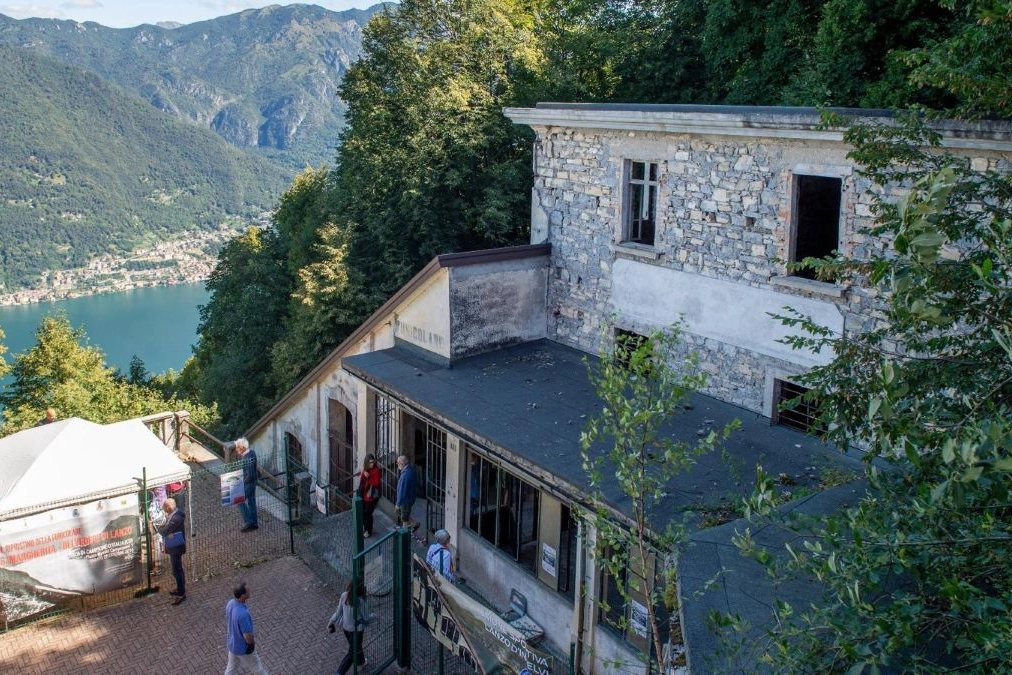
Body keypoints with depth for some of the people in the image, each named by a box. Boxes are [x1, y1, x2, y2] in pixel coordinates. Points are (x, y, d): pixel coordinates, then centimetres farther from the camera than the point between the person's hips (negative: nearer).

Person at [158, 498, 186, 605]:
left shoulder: (176, 518, -28)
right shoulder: (172, 515, 5)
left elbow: (165, 531, -27)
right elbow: (166, 528, 11)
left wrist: (158, 528, -9)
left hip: (176, 548, -10)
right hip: (173, 546, 10)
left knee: (177, 570, -3)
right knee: (177, 569, 21)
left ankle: (181, 594, 5)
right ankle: (180, 589, 35)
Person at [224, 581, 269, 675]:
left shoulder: (230, 603, -14)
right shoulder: (243, 614, -40)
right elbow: (248, 637, -31)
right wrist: (254, 641, -8)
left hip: (232, 644, 7)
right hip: (244, 648, -7)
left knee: (231, 667, 26)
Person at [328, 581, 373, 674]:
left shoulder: (344, 596, -17)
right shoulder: (362, 601, -31)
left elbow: (339, 611, -5)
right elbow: (366, 618, -17)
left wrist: (331, 622, 10)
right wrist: (372, 616, 5)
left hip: (345, 626, 6)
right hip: (357, 629, -6)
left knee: (356, 645, 31)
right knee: (352, 652, 13)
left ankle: (361, 661, 54)